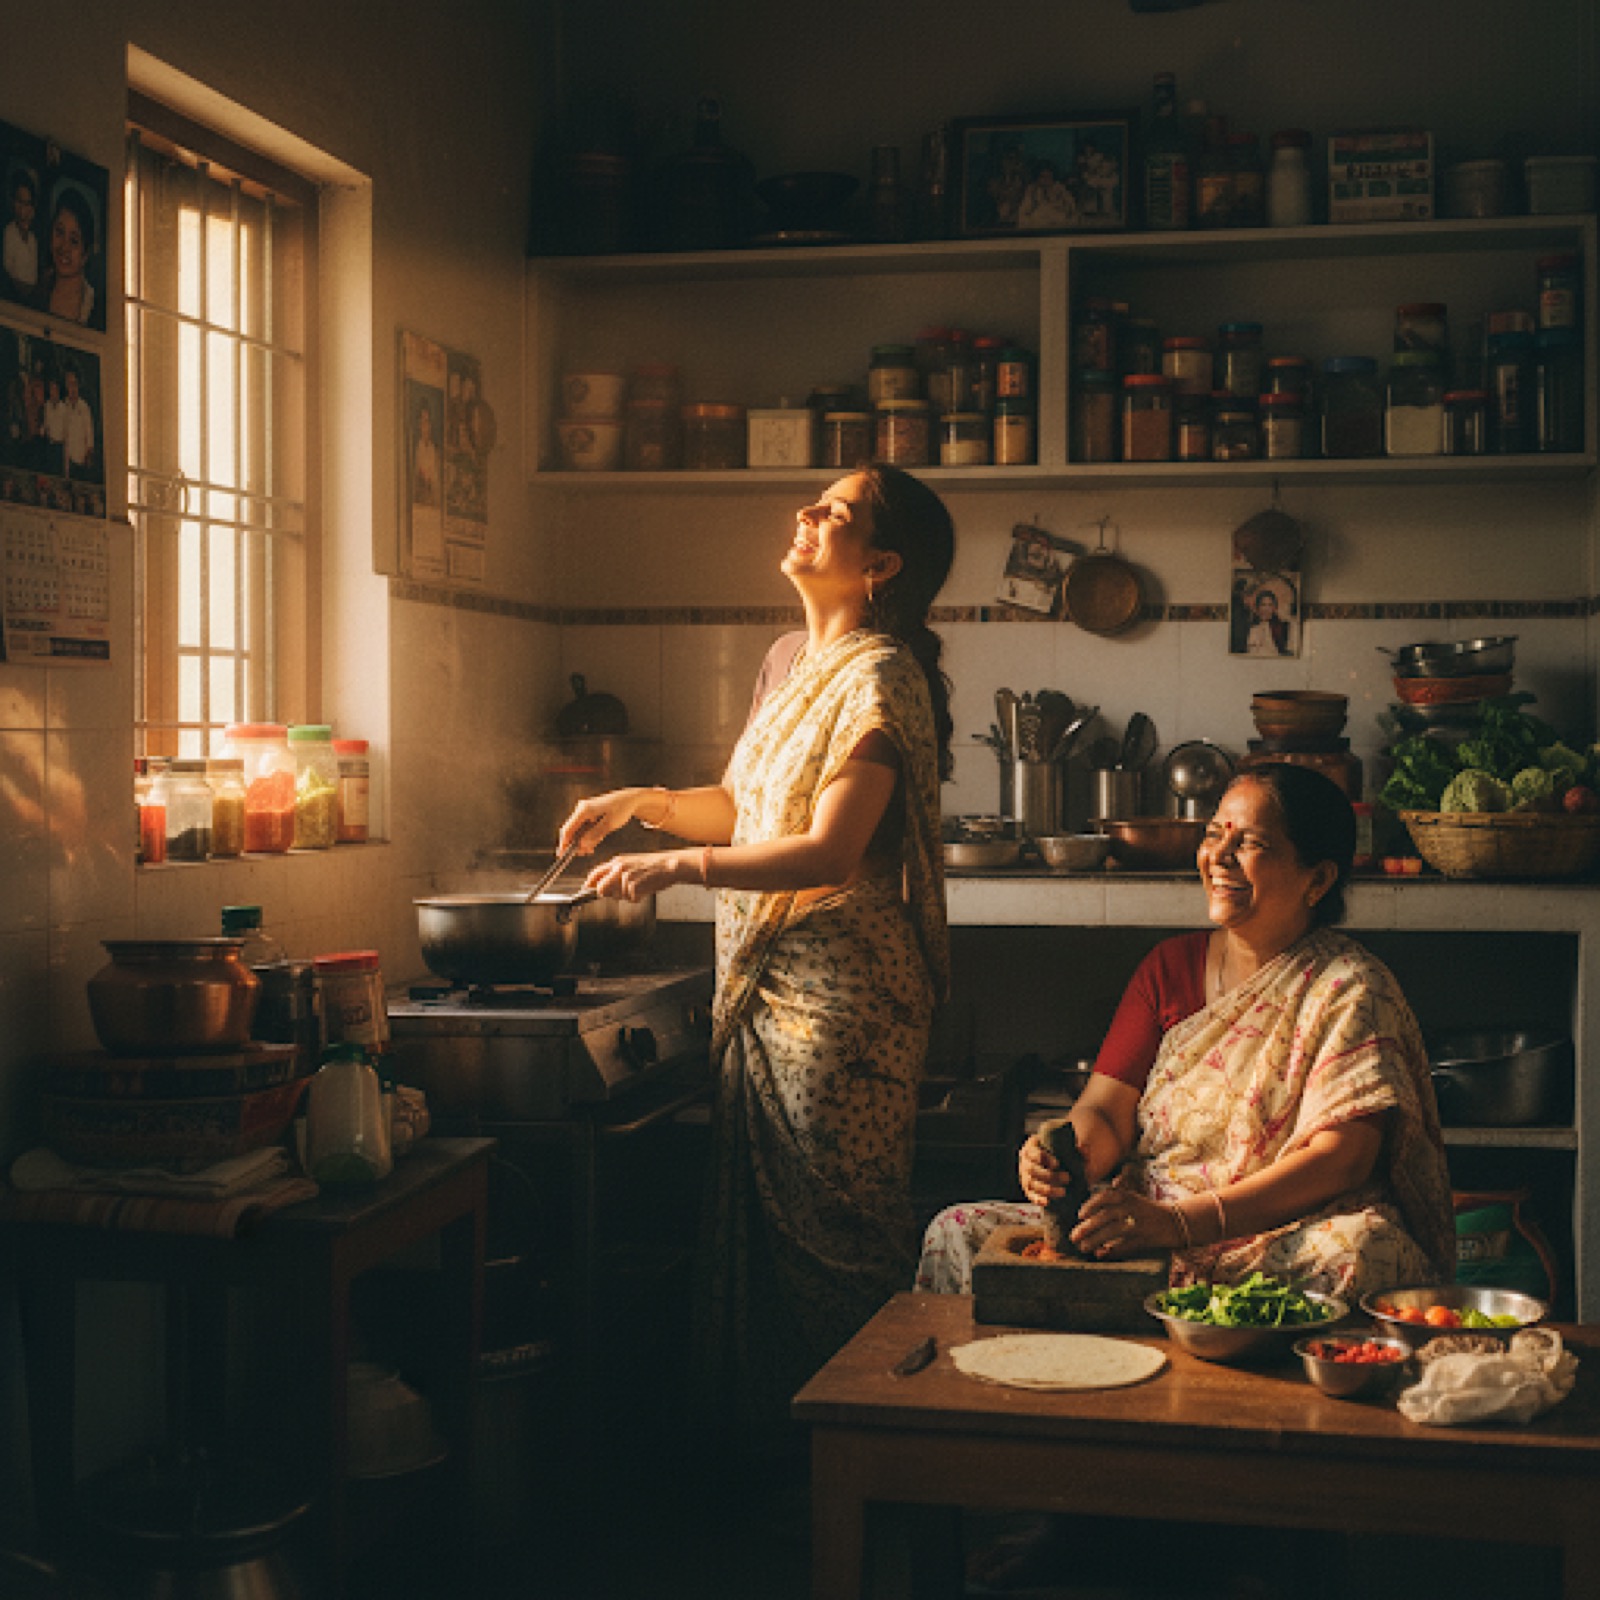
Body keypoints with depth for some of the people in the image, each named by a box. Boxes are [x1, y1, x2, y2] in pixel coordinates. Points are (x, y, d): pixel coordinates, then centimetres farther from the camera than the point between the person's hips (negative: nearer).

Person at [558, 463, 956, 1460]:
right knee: (758, 1210, 13)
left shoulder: (880, 679, -14)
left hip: (839, 988, -9)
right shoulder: (791, 662, 14)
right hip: (764, 981, 9)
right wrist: (643, 803, 9)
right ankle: (761, 1430, 25)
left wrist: (677, 866, -20)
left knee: (833, 1225, -1)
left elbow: (829, 852, -21)